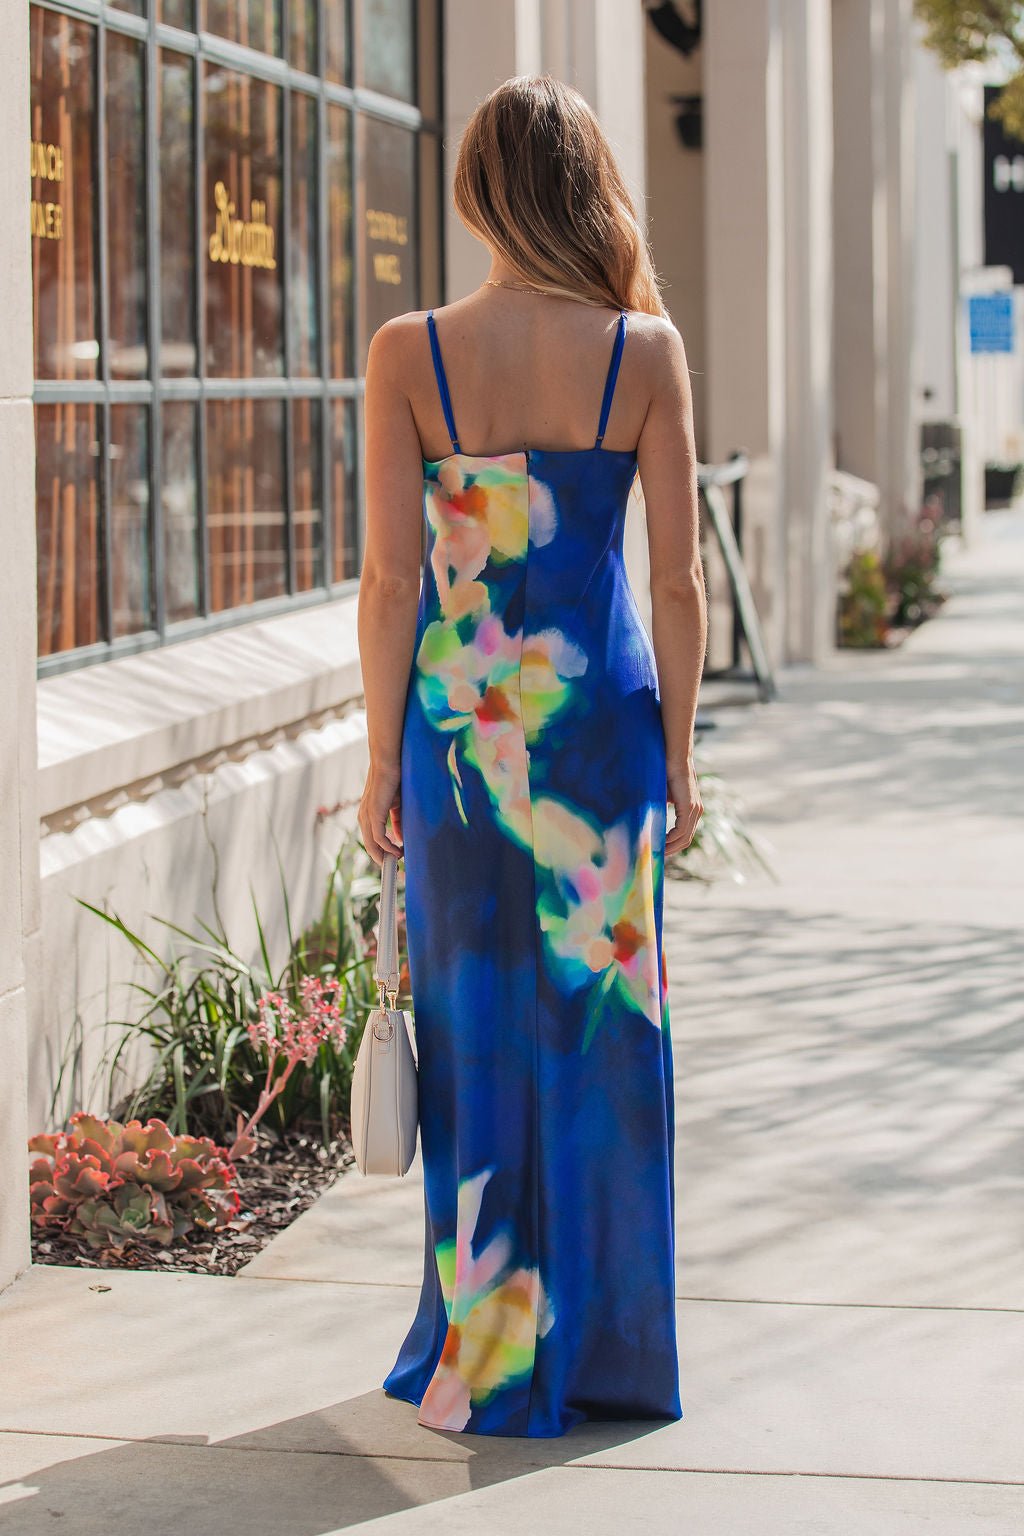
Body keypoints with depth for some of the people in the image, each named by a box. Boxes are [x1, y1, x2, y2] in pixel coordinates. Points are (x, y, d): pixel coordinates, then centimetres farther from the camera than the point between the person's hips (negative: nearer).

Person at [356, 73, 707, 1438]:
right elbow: (679, 581, -3)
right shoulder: (645, 350, -5)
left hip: (461, 718, 0)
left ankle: (480, 1353, 14)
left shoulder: (410, 356, -7)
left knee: (478, 1029, 9)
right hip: (604, 718, 1)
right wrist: (677, 758, 7)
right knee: (603, 1029, 10)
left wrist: (383, 760, 3)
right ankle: (605, 1352, 19)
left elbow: (392, 578, -6)